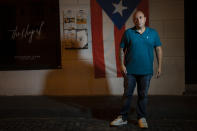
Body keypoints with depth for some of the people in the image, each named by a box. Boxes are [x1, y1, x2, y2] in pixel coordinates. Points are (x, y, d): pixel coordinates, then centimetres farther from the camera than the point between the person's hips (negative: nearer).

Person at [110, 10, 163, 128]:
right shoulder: (128, 33, 0)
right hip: (130, 70, -1)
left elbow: (158, 49, 6)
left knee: (143, 95, 9)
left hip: (146, 71, 1)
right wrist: (122, 65, -5)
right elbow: (122, 49, 2)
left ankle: (142, 118, 22)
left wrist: (160, 67, 1)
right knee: (127, 94, 5)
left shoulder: (153, 33, 4)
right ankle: (123, 118, 16)